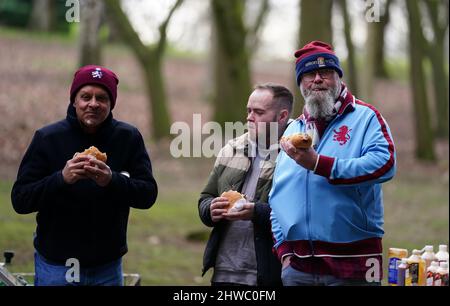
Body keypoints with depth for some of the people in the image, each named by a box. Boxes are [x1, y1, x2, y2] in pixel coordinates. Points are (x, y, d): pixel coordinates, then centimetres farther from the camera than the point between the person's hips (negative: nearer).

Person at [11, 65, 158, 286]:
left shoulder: (129, 138, -3)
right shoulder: (47, 138, -8)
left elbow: (148, 195, -8)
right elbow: (19, 200, -11)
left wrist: (112, 180, -27)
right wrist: (62, 178, -27)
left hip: (108, 267, 2)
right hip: (56, 265, -1)